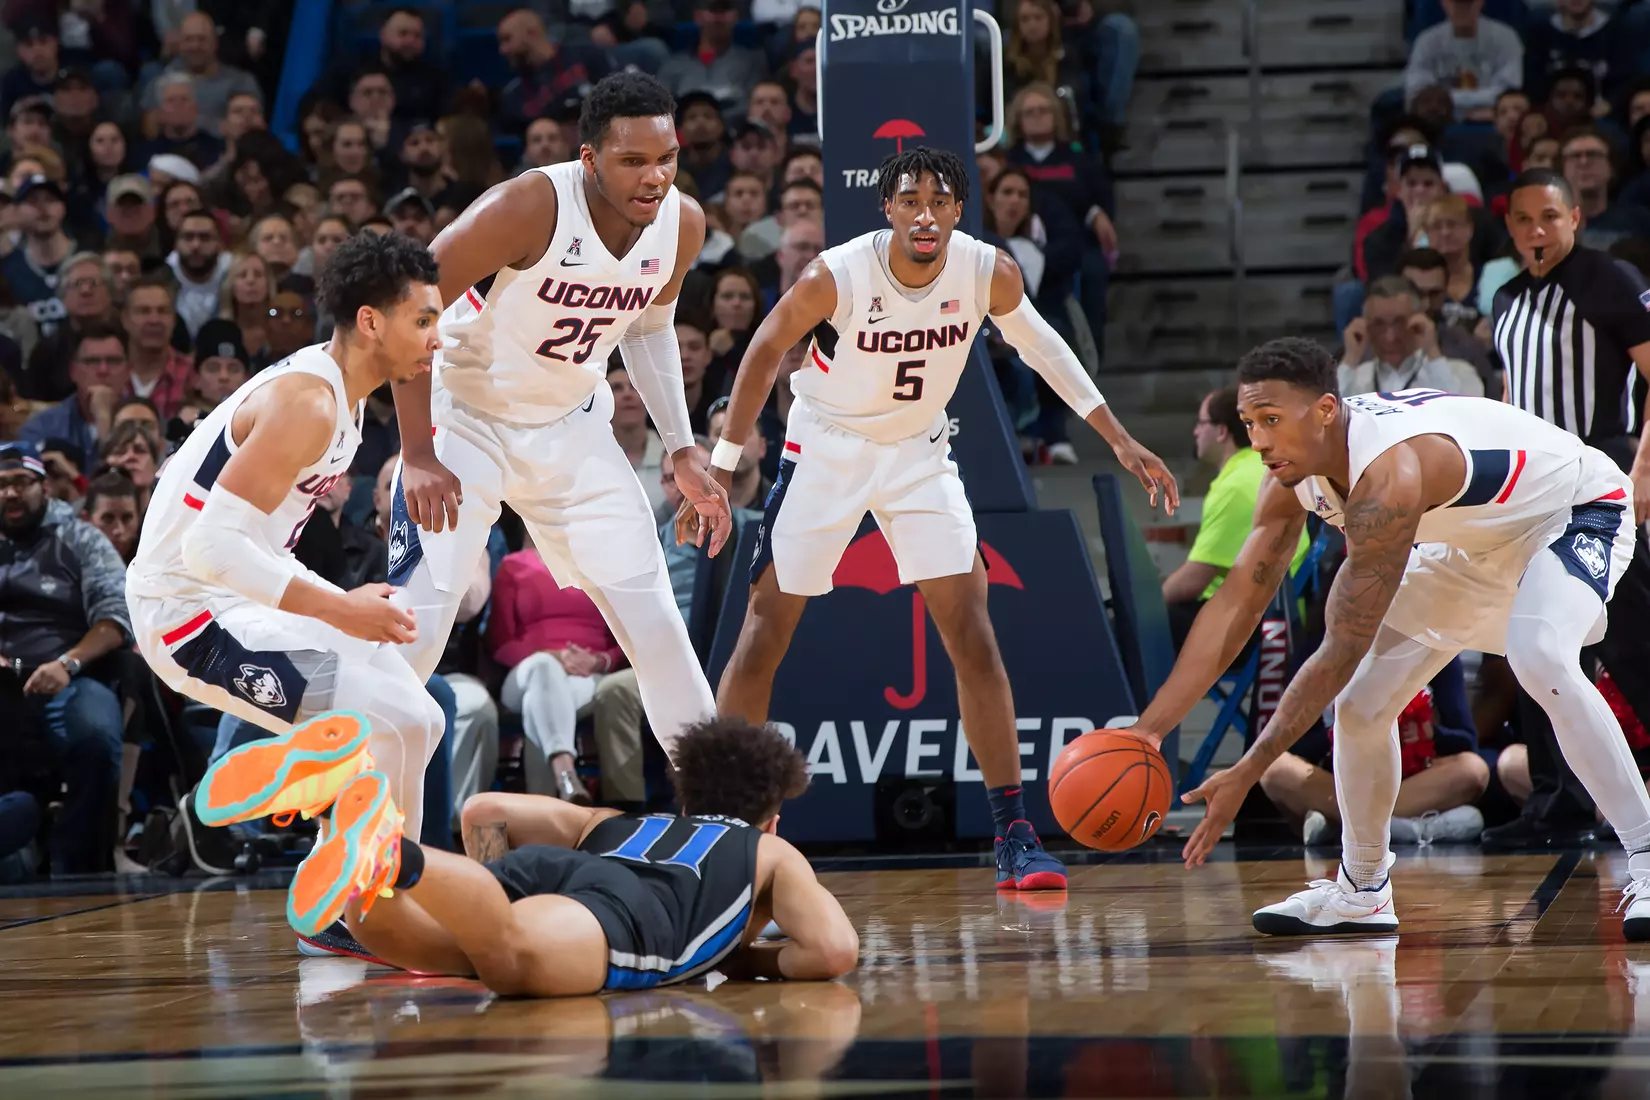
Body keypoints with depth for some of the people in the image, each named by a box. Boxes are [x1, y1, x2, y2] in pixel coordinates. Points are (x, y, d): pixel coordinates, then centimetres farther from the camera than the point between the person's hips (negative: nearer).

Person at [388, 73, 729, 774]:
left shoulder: (681, 224, -10)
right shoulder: (530, 207, -29)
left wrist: (682, 453, 8)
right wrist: (418, 457, -25)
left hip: (572, 427, 5)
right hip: (467, 419, -5)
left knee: (649, 608, 2)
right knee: (418, 614, -15)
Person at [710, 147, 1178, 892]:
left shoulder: (990, 273, -17)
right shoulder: (836, 277, -25)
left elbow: (1036, 341, 3)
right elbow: (765, 352, -8)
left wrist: (1118, 440, 4)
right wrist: (723, 463, -5)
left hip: (919, 453, 2)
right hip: (825, 450, -2)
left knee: (972, 635, -8)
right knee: (764, 633, -2)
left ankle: (1015, 838, -6)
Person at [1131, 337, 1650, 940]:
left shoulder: (1387, 475, -40)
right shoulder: (1293, 468, -14)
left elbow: (1341, 653, -38)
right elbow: (1233, 607, -10)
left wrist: (1246, 774, -36)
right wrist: (1147, 730, -17)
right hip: (1474, 545, 9)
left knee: (1539, 660, -36)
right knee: (1360, 705, 1)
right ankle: (1361, 891, 20)